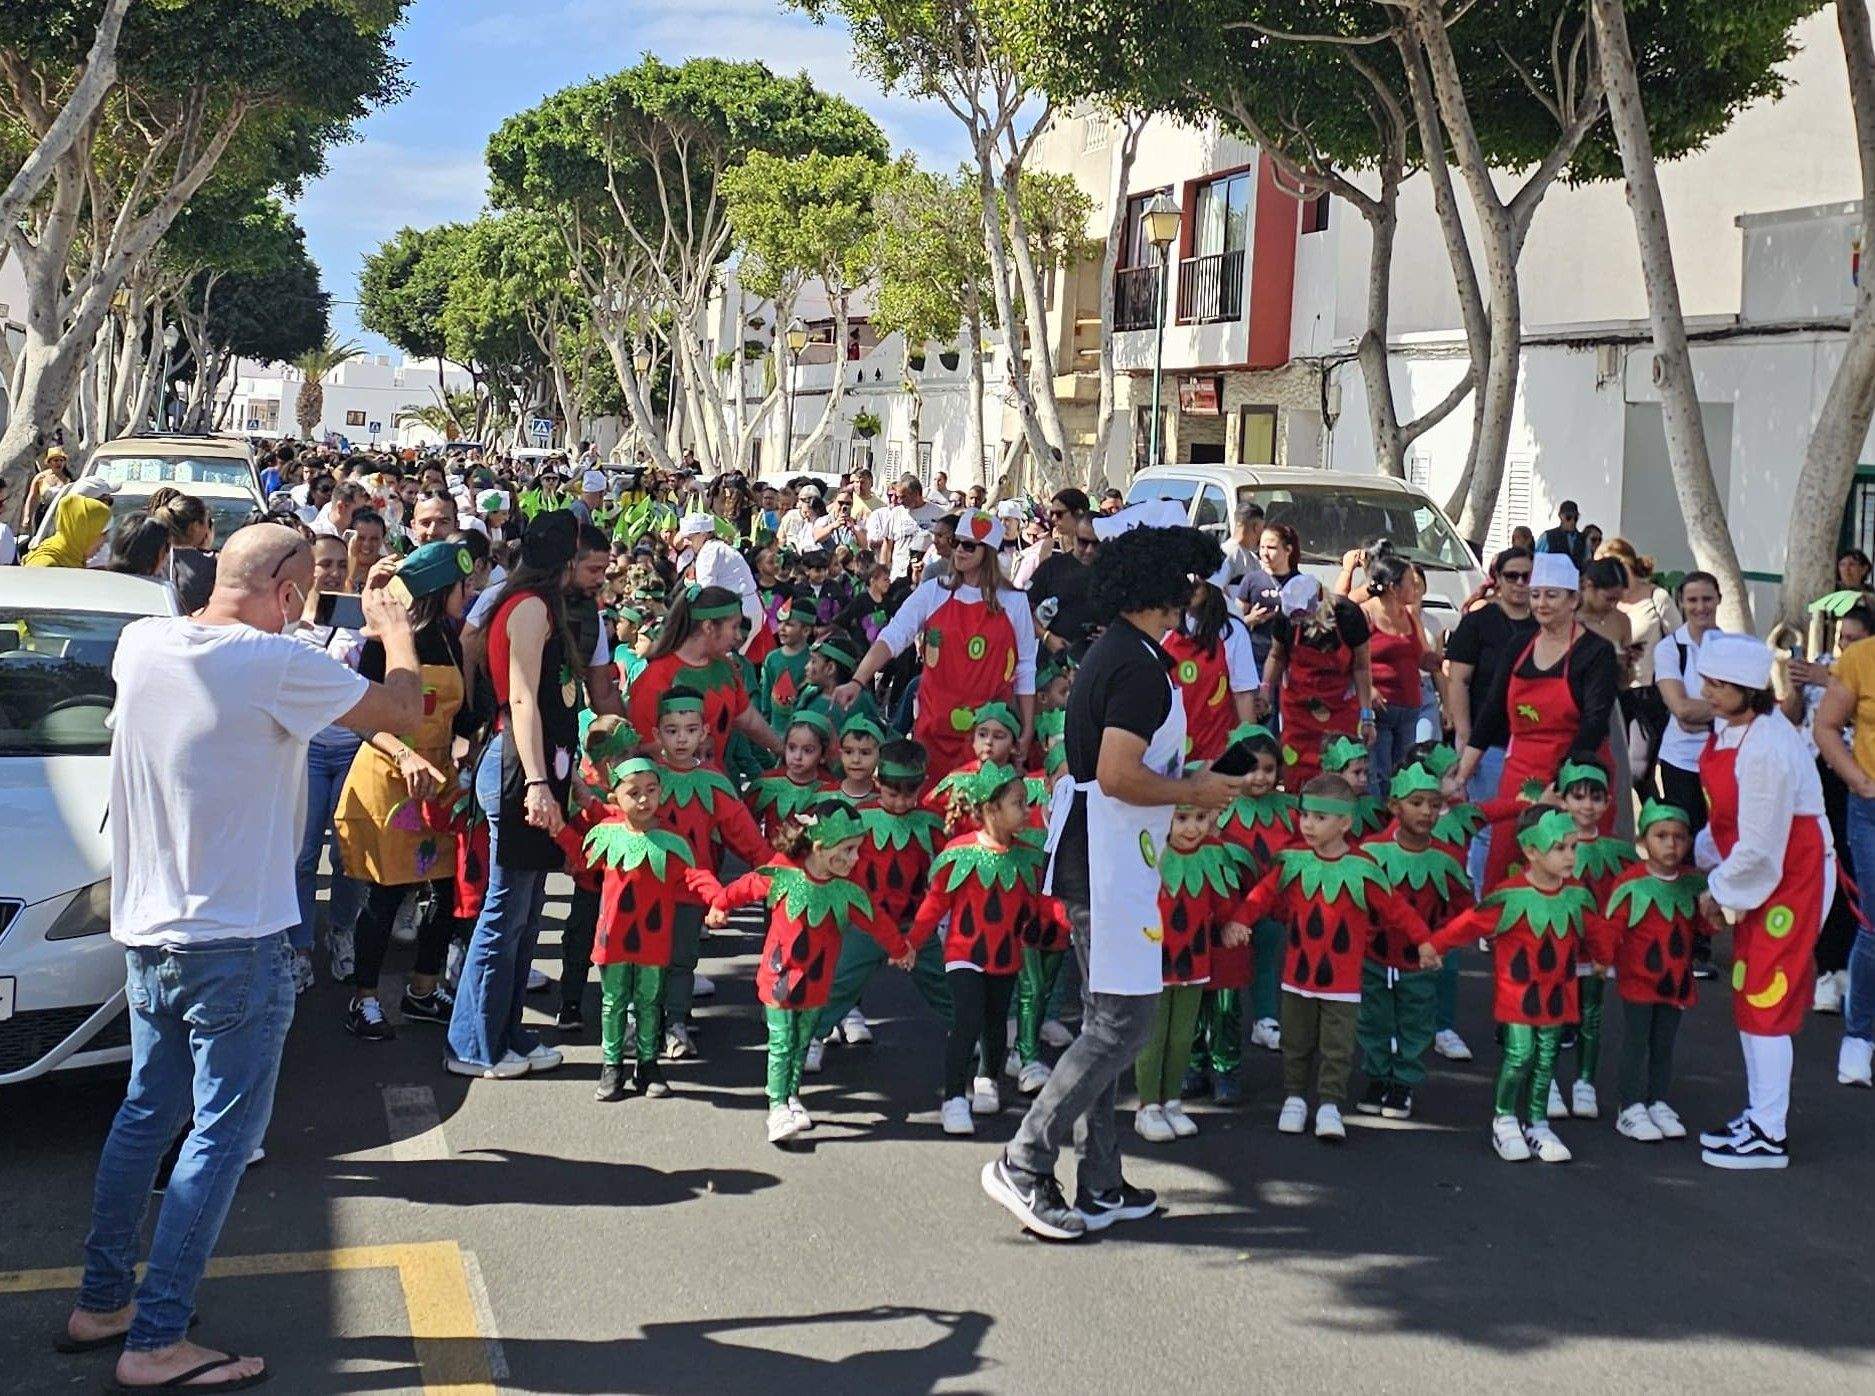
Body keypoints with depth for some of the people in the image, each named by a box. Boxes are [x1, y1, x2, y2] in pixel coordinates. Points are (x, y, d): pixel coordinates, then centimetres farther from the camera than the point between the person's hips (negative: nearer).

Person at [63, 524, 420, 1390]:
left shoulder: (141, 644, 0)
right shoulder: (274, 664, -20)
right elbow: (402, 709, -8)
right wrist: (393, 628, 10)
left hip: (146, 930, 8)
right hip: (235, 940, -8)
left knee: (145, 1113, 20)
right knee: (220, 1136, 1)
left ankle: (101, 1301, 29)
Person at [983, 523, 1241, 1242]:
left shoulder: (1110, 651, 15)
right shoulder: (1141, 665, -17)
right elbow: (1117, 777, -24)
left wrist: (1184, 782, 21)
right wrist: (1196, 791, -12)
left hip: (1093, 856, 11)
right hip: (1108, 865, -11)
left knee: (1107, 1021, 14)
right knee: (1123, 1024, -7)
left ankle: (1100, 1189, 19)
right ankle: (1024, 1163, -2)